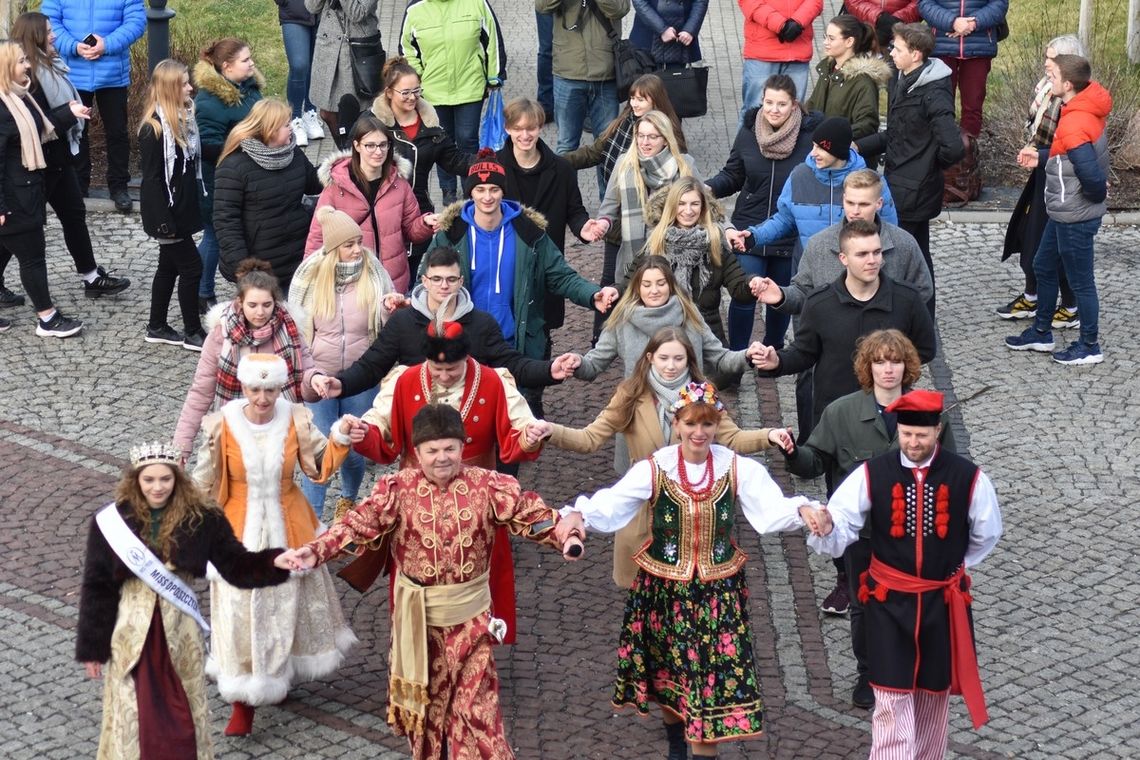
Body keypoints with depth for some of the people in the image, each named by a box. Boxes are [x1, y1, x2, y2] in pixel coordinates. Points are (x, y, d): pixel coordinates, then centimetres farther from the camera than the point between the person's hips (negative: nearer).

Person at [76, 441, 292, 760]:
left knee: (181, 710, 12)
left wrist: (278, 562, -23)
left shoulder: (200, 518, -7)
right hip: (131, 629, -1)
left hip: (179, 627, 1)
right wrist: (93, 648, -1)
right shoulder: (112, 520, -9)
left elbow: (237, 565, -4)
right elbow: (97, 586, -3)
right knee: (133, 711, 6)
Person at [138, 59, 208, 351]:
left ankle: (157, 327, 28)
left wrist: (194, 205, 14)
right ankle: (193, 333, 9)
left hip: (183, 209, 9)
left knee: (169, 267, 16)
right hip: (167, 213, -9)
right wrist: (163, 222, -21)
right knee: (191, 266, -2)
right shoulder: (153, 129, -20)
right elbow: (151, 178, -20)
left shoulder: (183, 119, 7)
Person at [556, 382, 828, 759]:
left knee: (712, 675, -2)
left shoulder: (738, 469, -5)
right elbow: (610, 503, -20)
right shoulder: (654, 469, -10)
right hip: (664, 587, 0)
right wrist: (578, 514, -40)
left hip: (718, 590, 0)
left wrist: (801, 509, -36)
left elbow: (772, 507, -15)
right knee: (667, 670, 16)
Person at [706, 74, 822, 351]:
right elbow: (732, 175, 8)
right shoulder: (748, 133, -3)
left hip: (791, 234, -1)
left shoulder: (810, 135, -12)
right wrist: (709, 188, -10)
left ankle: (773, 349, 38)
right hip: (749, 231, 1)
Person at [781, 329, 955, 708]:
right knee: (863, 606, 13)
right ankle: (867, 673, 33)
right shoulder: (842, 412, -8)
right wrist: (792, 454, -28)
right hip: (861, 529, 0)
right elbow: (815, 462, -6)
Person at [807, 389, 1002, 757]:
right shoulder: (872, 474, -10)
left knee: (934, 694, 17)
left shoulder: (968, 477, -9)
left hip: (942, 601, 2)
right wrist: (825, 529, -33)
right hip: (889, 601, -1)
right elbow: (842, 530, -11)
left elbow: (987, 534, 8)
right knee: (892, 701, -6)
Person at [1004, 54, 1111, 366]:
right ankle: (1041, 333, 35)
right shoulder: (1084, 111, 2)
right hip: (1064, 213, 10)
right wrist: (1041, 156, 6)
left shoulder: (1074, 125, -29)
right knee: (1043, 268, 22)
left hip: (1075, 218, -10)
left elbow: (1090, 173, -34)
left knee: (1080, 281, 6)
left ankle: (1090, 346, 21)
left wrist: (1097, 194, -15)